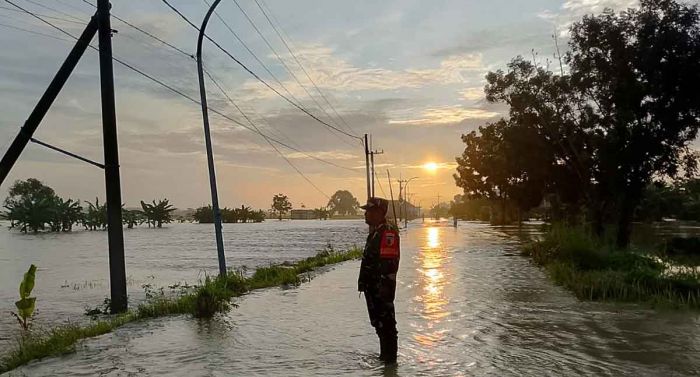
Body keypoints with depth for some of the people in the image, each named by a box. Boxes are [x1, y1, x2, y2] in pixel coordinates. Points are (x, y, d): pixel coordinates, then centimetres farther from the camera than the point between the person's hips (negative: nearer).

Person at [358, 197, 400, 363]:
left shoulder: (388, 233, -16)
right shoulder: (374, 232, 16)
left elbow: (389, 262, -23)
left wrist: (385, 285, -25)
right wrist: (363, 281, 21)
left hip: (382, 287, -10)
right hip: (372, 286, 10)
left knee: (386, 321, -1)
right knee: (378, 321, 19)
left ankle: (390, 356, 10)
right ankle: (385, 353, 32)